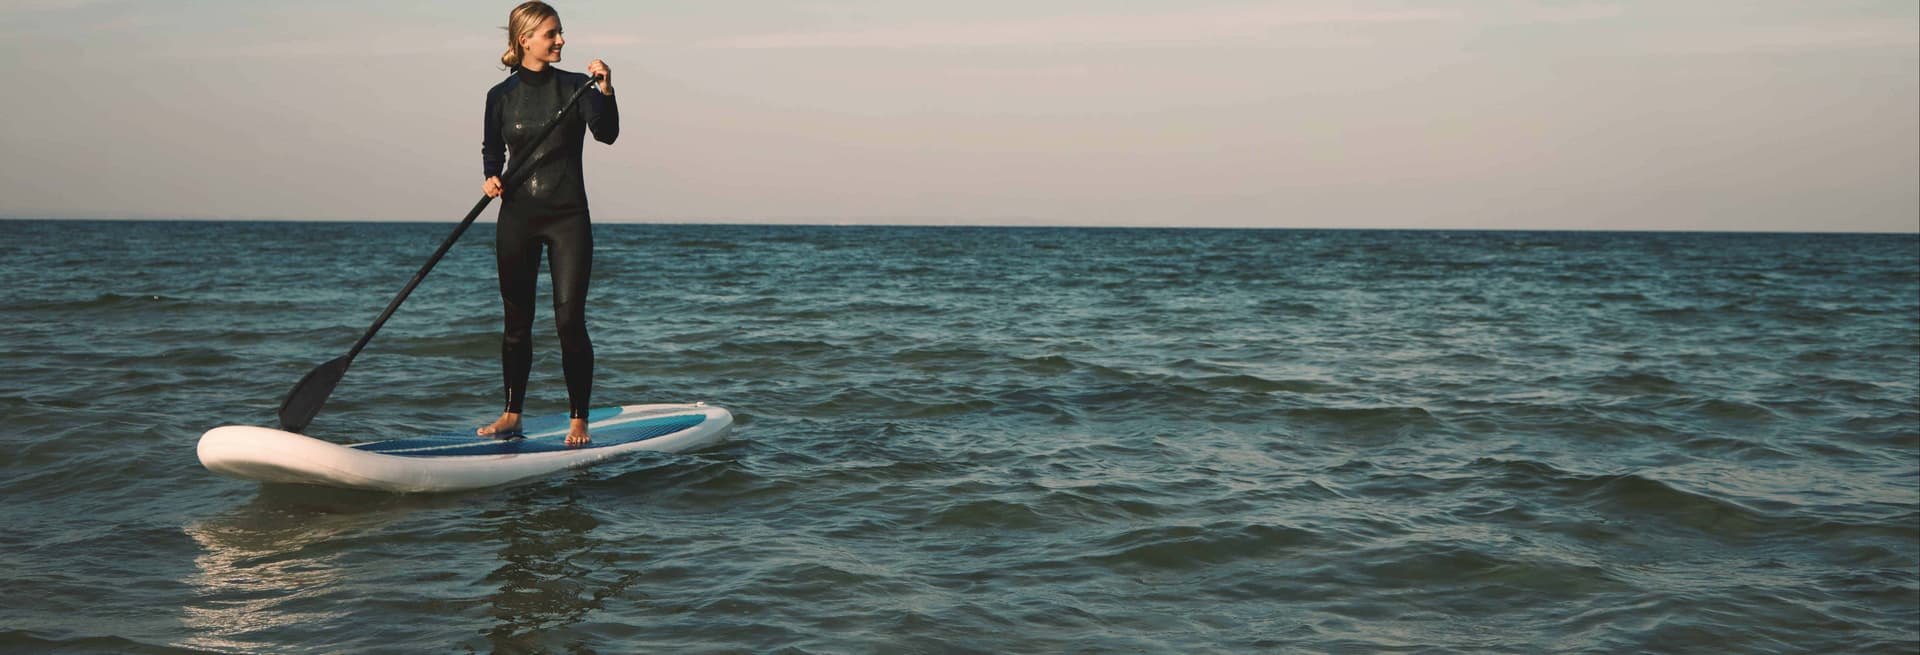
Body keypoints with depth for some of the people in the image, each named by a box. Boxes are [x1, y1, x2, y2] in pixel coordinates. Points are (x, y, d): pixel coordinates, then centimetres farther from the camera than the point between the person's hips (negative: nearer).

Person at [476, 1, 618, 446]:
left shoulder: (575, 87, -1)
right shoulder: (501, 96, 4)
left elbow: (606, 134, -16)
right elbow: (491, 150, 16)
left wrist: (605, 91, -31)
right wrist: (491, 177, -4)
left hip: (568, 216, -2)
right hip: (517, 216, 2)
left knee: (570, 321, -5)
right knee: (516, 321, 9)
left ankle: (578, 420, 4)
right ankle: (512, 414, 20)